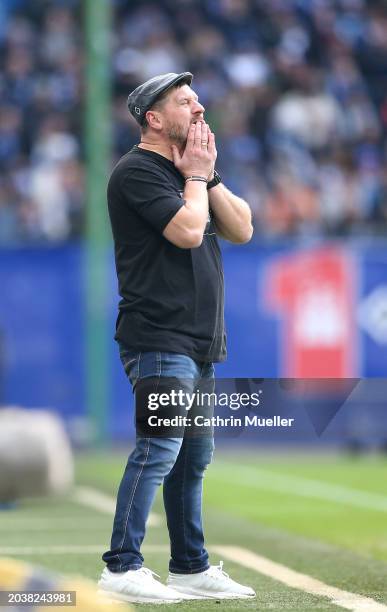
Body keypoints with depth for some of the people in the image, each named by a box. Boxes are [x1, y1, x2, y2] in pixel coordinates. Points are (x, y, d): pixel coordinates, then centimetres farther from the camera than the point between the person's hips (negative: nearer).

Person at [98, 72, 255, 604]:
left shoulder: (191, 172, 19)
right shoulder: (138, 172, -9)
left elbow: (241, 230, 12)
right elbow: (187, 230, -21)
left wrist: (209, 177, 2)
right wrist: (196, 176, -5)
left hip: (198, 342, 9)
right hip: (159, 338, -9)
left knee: (194, 456, 12)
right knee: (160, 448, -17)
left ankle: (191, 568, 18)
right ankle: (122, 569, -17)